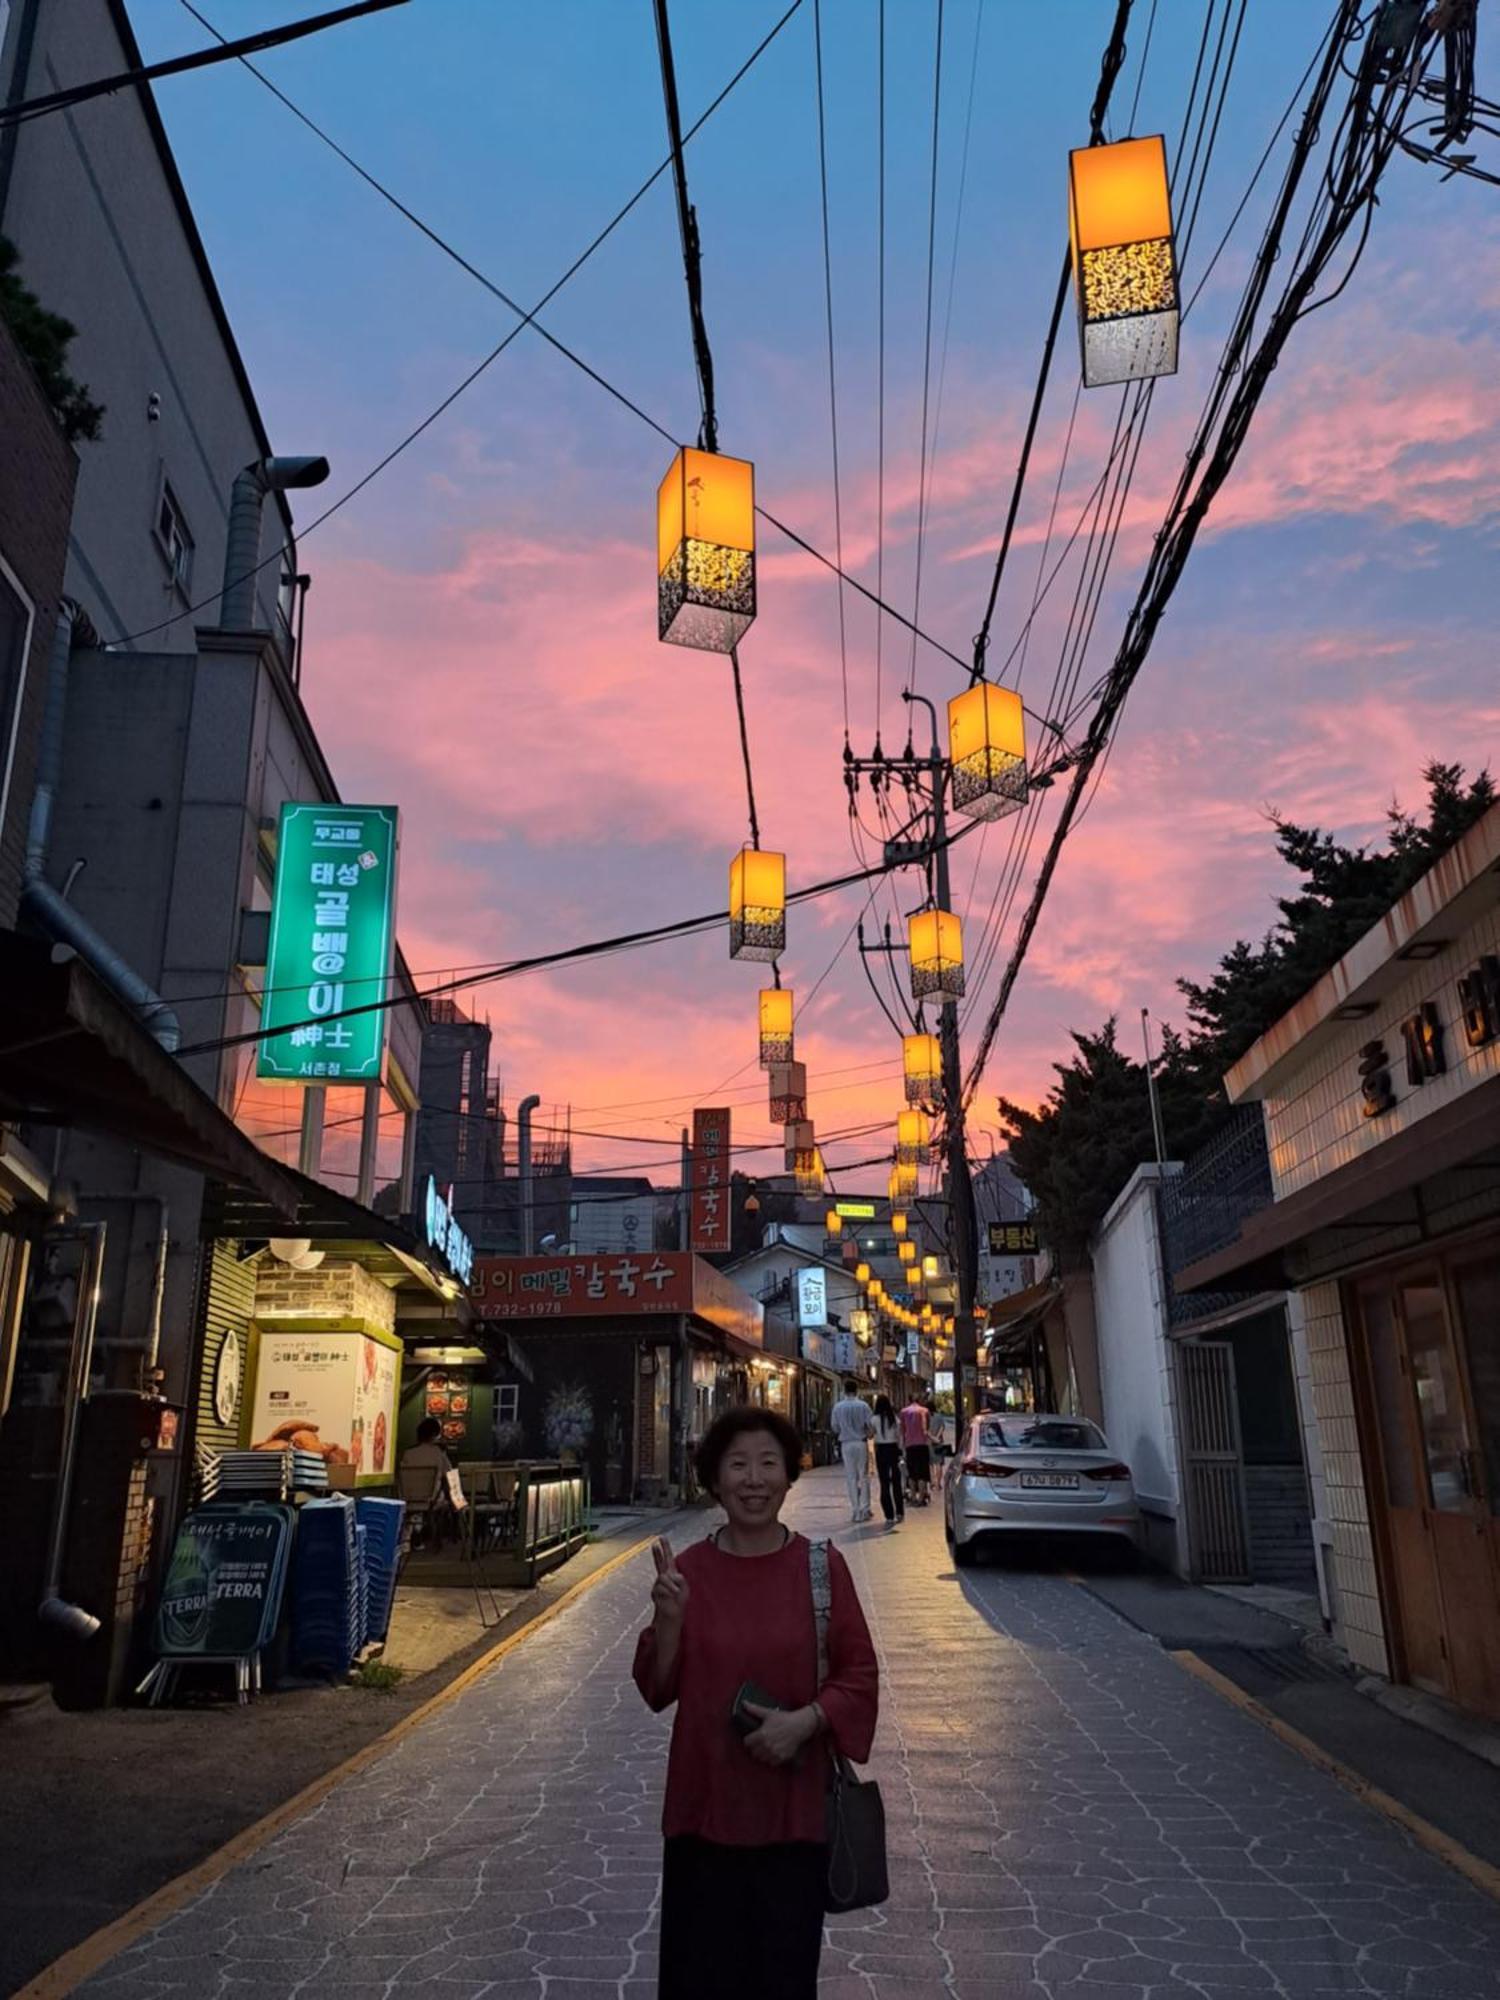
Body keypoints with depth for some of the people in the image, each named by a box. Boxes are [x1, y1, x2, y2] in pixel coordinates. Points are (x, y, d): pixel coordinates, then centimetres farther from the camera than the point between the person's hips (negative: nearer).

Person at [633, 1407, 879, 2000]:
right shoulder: (687, 1569, -4)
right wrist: (669, 1619, -17)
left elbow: (860, 1676, -2)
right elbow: (657, 1690, 0)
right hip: (704, 1807, 1)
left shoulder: (822, 1567, -8)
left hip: (793, 1810, 0)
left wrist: (805, 1720, -18)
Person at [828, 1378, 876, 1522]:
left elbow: (834, 1427, 2)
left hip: (846, 1444, 1)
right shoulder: (863, 1406, -8)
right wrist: (869, 1434, 14)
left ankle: (855, 1511, 7)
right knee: (864, 1477, 9)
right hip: (861, 1443, -1)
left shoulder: (838, 1407, -4)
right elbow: (871, 1425, -8)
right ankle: (864, 1510, 8)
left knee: (851, 1478, 7)